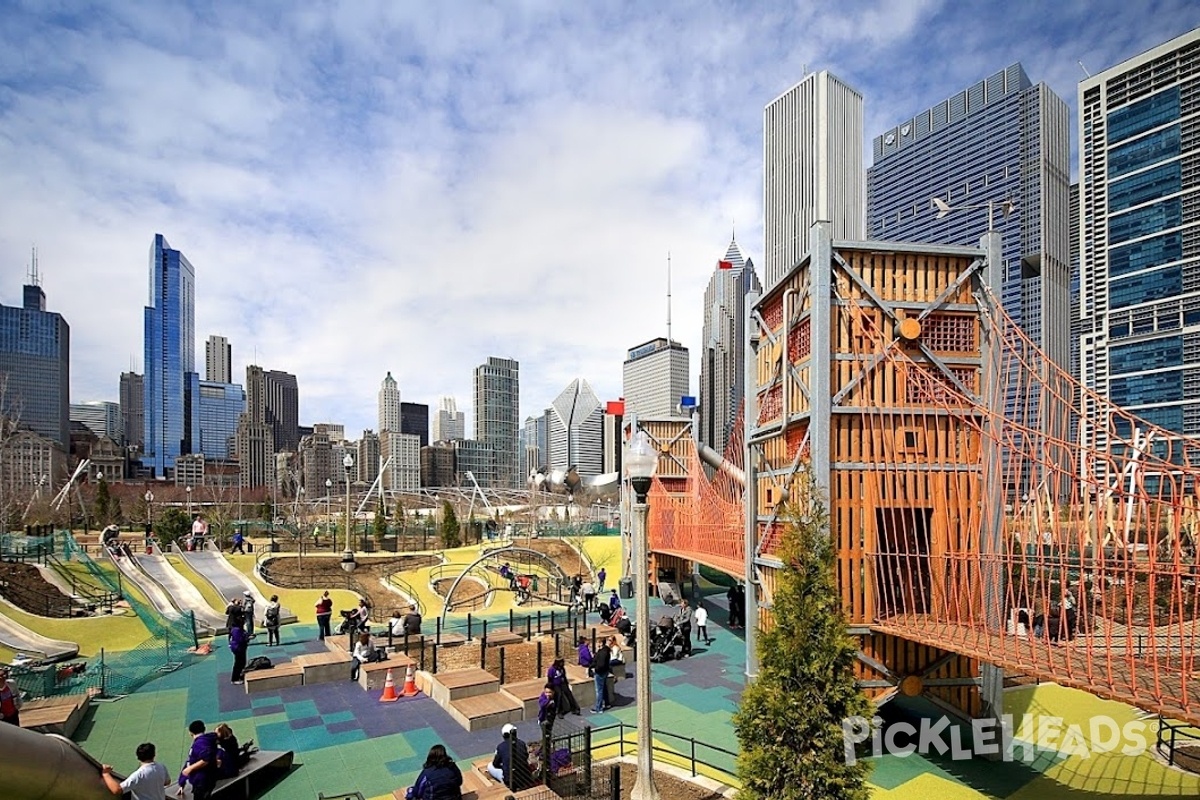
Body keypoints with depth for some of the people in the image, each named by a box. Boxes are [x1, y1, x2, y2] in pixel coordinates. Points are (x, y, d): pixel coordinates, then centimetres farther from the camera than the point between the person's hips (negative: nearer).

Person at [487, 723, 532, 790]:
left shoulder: (501, 746, -8)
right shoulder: (522, 743, -1)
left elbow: (495, 764, 4)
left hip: (509, 780, -4)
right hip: (525, 779, 4)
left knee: (490, 766, 15)